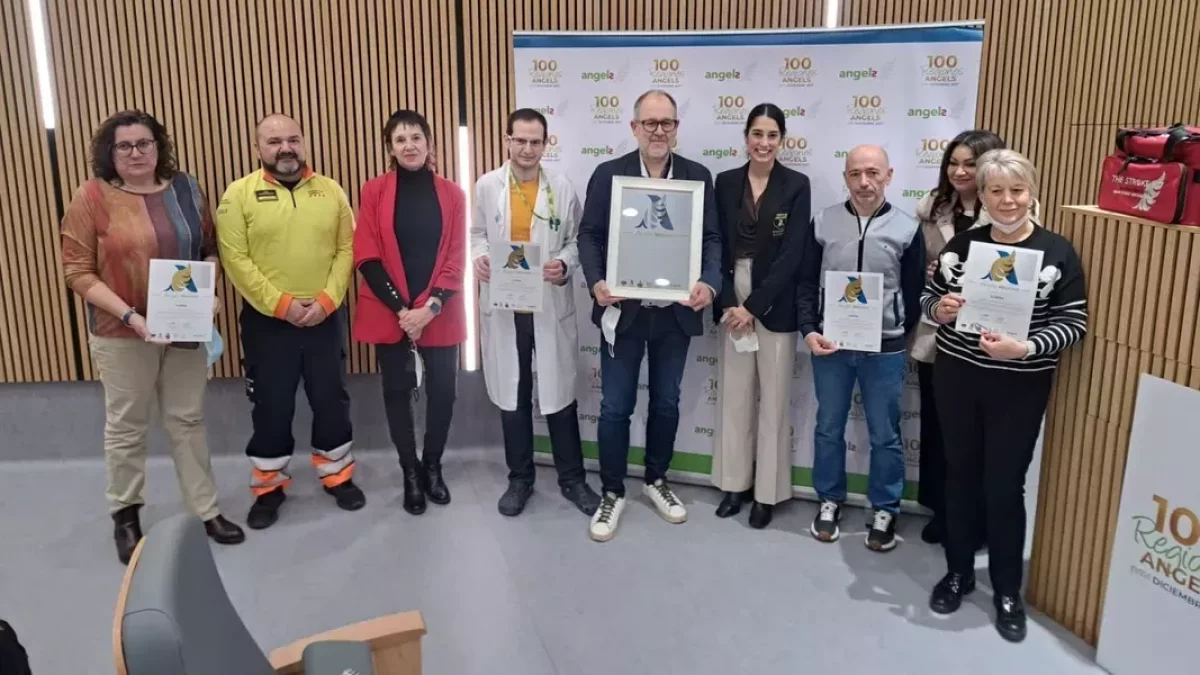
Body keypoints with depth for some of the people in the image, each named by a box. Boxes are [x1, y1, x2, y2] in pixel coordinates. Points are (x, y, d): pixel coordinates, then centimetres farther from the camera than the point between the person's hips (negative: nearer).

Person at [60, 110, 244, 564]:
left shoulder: (185, 189, 3)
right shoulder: (92, 197, -8)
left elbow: (210, 249, 11)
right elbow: (77, 272, -10)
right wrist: (130, 315, -20)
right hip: (122, 333, -3)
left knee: (187, 420, 12)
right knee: (126, 426, 10)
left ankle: (207, 510, 22)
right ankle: (125, 514, 28)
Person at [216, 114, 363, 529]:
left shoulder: (330, 191, 4)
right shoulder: (240, 194, -3)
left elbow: (346, 249, 1)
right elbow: (235, 258, -10)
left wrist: (327, 300, -12)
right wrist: (281, 304, -16)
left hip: (324, 319, 2)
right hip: (266, 321, -2)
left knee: (331, 400, 12)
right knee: (271, 407, 8)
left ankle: (337, 476, 29)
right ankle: (269, 487, 24)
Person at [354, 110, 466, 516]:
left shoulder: (451, 194, 3)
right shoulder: (374, 192, 0)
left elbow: (456, 260, 0)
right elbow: (367, 257, -5)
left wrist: (431, 307, -12)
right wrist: (401, 309, -12)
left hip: (440, 314, 1)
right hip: (389, 314, 0)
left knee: (442, 391, 5)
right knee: (397, 392, 7)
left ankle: (433, 466, 25)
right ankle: (410, 472, 22)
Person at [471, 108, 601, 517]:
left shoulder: (562, 189, -1)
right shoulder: (486, 186, 2)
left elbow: (576, 241, 3)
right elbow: (477, 234, 9)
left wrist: (565, 265, -17)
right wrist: (479, 258, -12)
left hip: (551, 306, -1)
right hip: (503, 306, 1)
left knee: (559, 393, 6)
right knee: (512, 396, 11)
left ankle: (572, 479, 22)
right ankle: (520, 478, 27)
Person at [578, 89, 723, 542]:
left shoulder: (698, 177, 1)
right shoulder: (608, 174, -2)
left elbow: (711, 238, -2)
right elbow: (589, 235, -3)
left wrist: (709, 283, -21)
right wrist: (596, 282, -21)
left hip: (675, 310, 2)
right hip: (623, 309, -1)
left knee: (666, 402, 15)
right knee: (615, 407, 5)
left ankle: (656, 481, 34)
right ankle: (612, 493, 21)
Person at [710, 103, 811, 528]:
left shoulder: (797, 186, -4)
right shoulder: (725, 182, 5)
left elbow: (791, 254, -10)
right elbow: (718, 248, 3)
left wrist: (754, 305, -14)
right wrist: (728, 302, -9)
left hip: (776, 305, -3)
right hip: (732, 300, 3)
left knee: (774, 398, 5)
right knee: (734, 394, 10)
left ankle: (768, 492, 16)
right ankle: (734, 483, 23)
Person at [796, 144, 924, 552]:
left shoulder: (907, 229, -4)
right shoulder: (823, 222, -1)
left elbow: (914, 294, 2)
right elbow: (806, 284, 2)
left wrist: (896, 337, 2)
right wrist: (808, 330, -10)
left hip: (885, 350, -1)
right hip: (830, 344, 1)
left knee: (885, 435, 9)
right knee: (829, 427, 13)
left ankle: (885, 511, 25)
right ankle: (830, 501, 30)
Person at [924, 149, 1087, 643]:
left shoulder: (1058, 253, -7)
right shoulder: (961, 244, 2)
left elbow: (1074, 324, -9)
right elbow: (929, 296, 10)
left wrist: (1026, 348, -25)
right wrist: (938, 308, -14)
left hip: (1019, 388, -3)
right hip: (956, 378, 3)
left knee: (1004, 485, 4)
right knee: (960, 474, 14)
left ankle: (1007, 589, 23)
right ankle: (958, 570, 31)